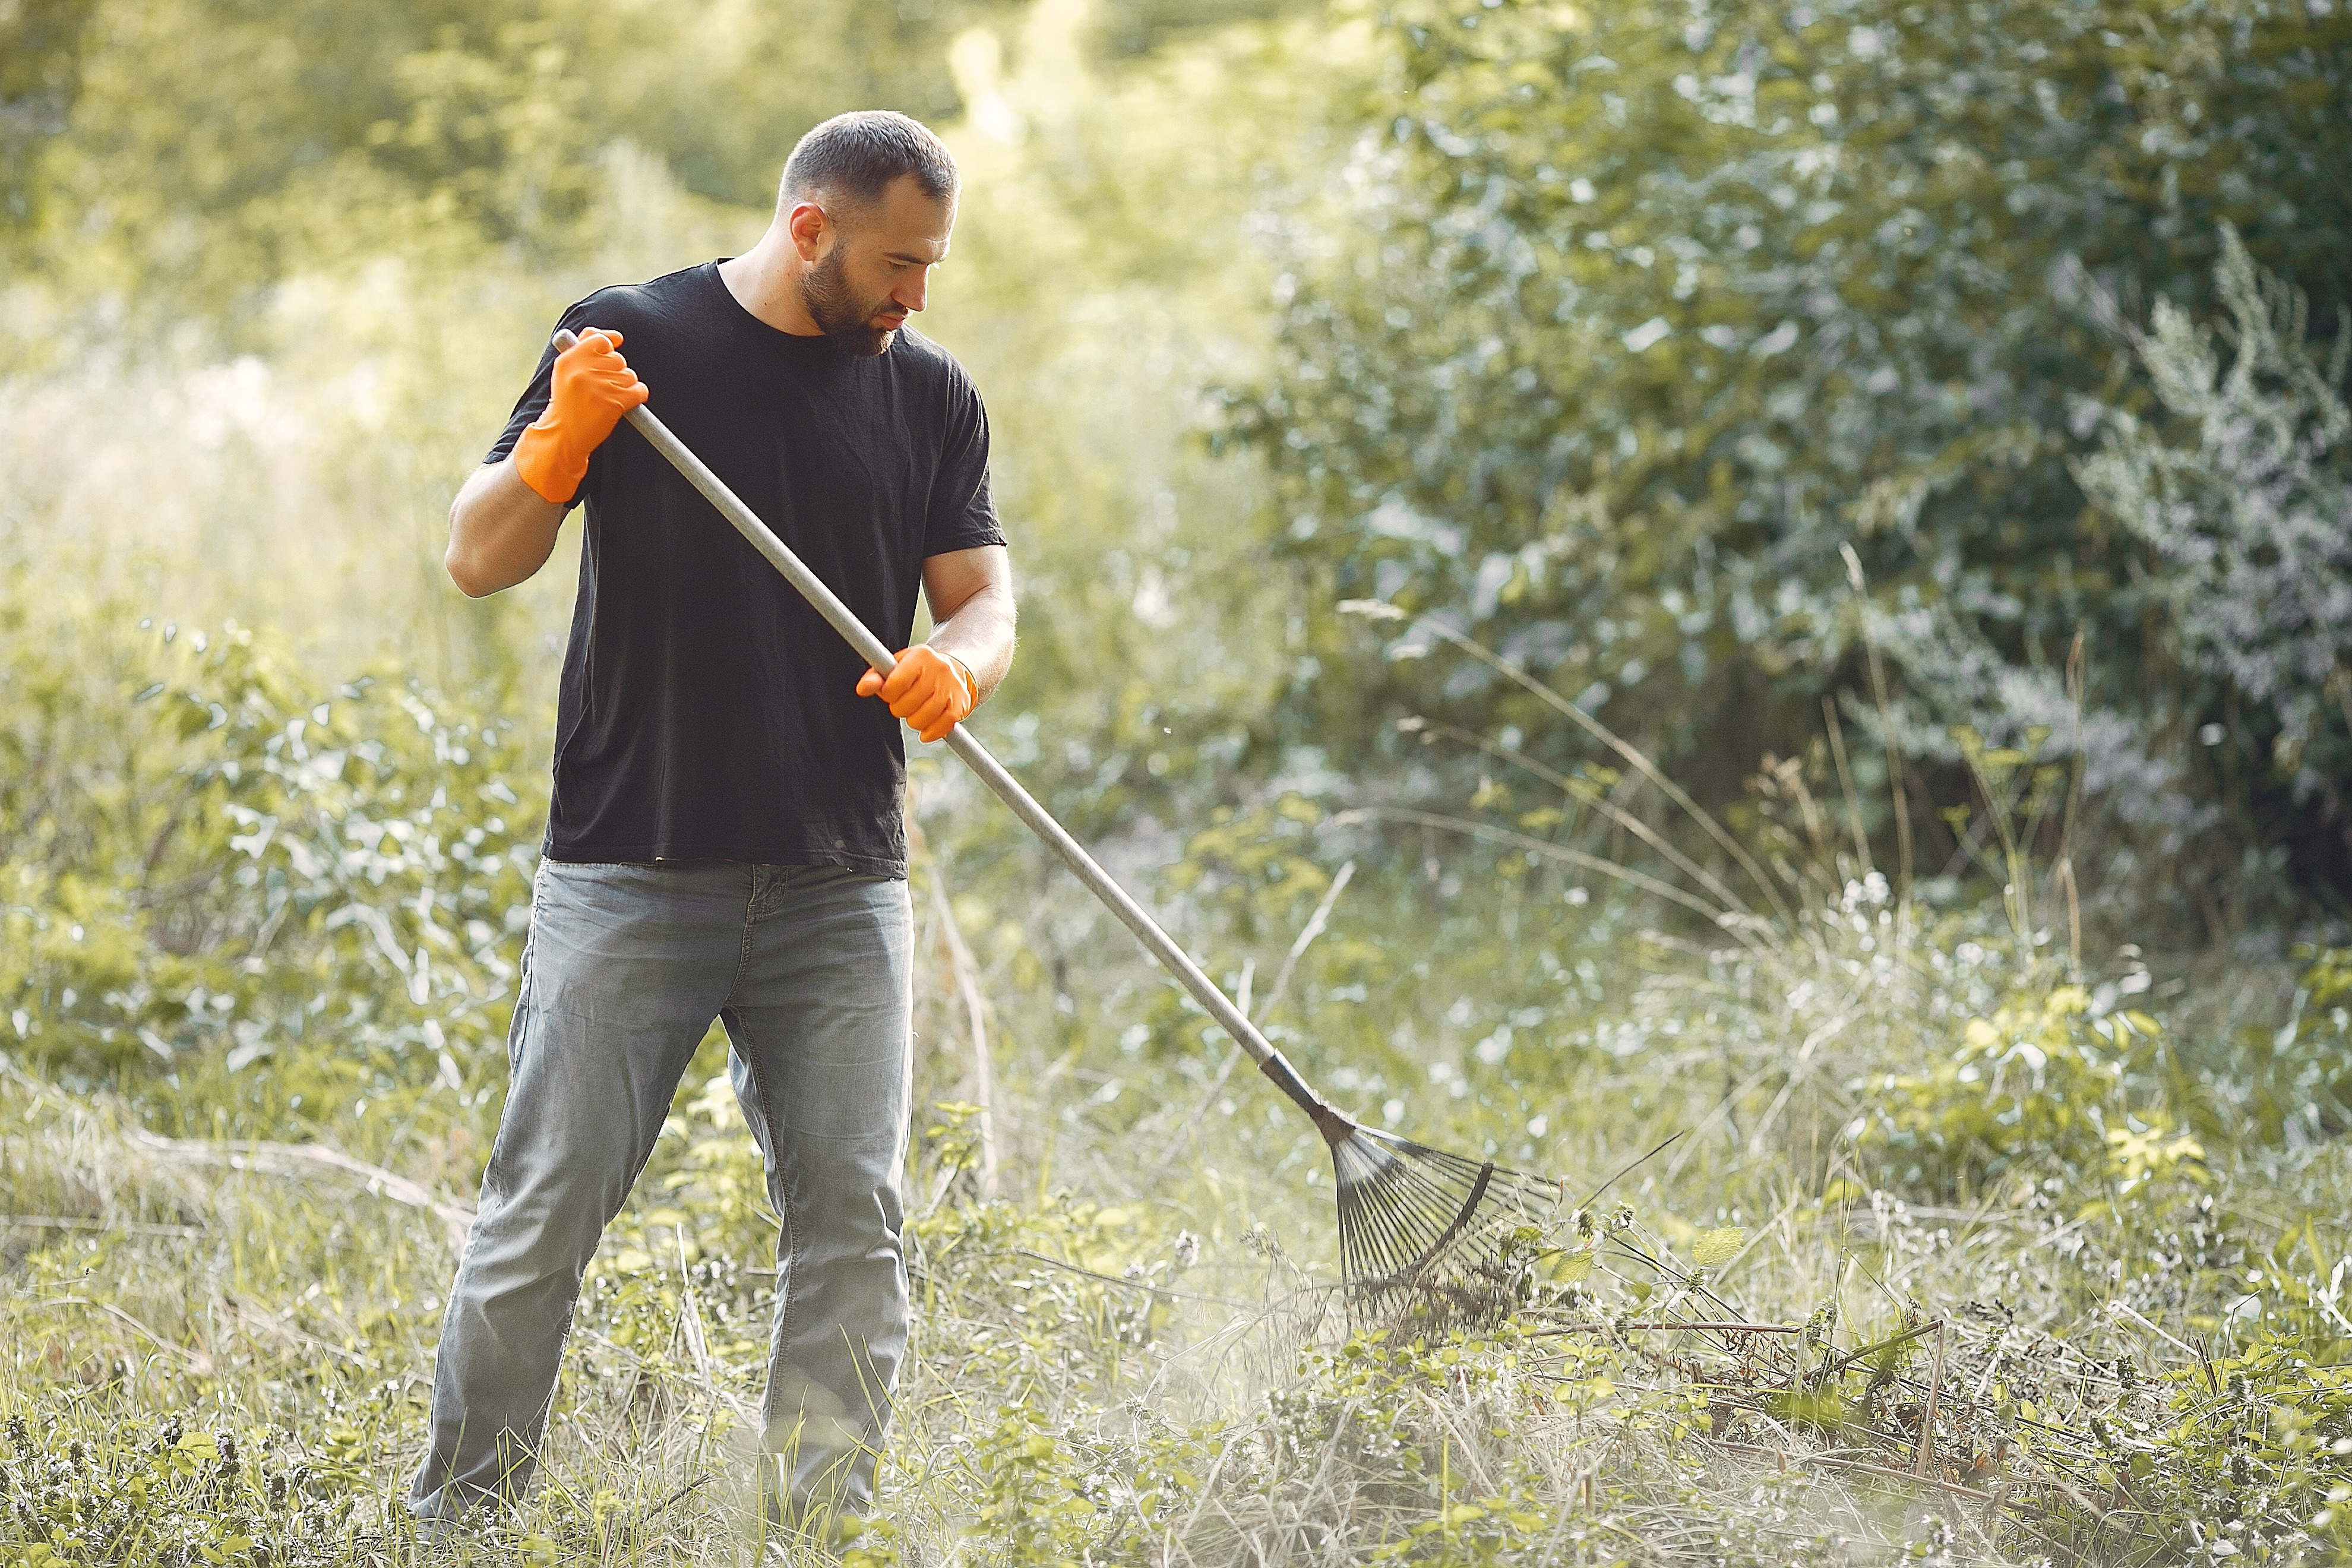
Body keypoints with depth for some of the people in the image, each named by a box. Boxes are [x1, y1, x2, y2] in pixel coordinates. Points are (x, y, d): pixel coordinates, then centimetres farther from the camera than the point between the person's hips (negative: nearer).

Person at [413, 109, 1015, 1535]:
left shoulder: (931, 395, 10)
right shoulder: (631, 339, 1)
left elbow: (985, 600, 10)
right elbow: (481, 561, 0)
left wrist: (957, 665, -13)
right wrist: (560, 444, -19)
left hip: (842, 888, 3)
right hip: (629, 871, -3)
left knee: (853, 1215, -1)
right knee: (548, 1209, -4)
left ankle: (821, 1533, 8)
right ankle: (457, 1520, 6)